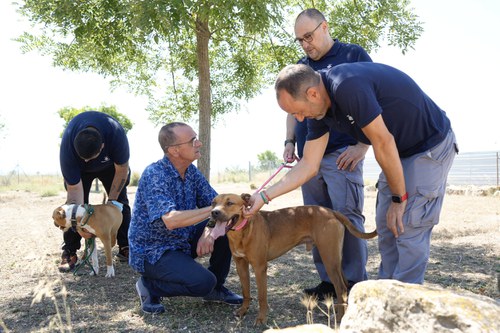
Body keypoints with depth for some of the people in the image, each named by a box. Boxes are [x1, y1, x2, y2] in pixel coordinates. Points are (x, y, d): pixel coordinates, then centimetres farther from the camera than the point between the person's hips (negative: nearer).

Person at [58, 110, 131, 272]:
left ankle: (125, 248, 0)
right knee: (74, 203, -14)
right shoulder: (67, 147, -40)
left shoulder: (116, 133, -43)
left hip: (110, 164, 1)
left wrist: (112, 200, -23)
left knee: (120, 202, -7)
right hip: (78, 168, 0)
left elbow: (121, 170, -27)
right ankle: (69, 252, -5)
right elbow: (74, 188, -34)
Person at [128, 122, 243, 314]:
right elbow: (171, 220, -37)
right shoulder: (154, 175, -24)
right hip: (152, 252, -7)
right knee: (203, 282, -26)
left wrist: (209, 229, -23)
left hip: (183, 241, 8)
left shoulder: (191, 171, 0)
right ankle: (149, 286, -1)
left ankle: (216, 288, 8)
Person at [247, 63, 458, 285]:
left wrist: (399, 198, -16)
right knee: (386, 227, 10)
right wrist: (264, 196, -5)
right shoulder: (318, 108, -5)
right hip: (400, 151, 9)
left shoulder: (348, 86, -33)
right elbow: (309, 165, -1)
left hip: (432, 146, -8)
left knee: (408, 230, -10)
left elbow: (383, 143, -27)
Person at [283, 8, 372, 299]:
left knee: (348, 216, -9)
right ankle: (329, 281, 15)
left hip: (342, 154, -6)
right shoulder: (300, 68, 19)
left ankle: (356, 284, 2)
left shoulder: (354, 55, 3)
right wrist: (290, 141, 10)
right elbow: (293, 109, 25)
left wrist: (362, 145, -11)